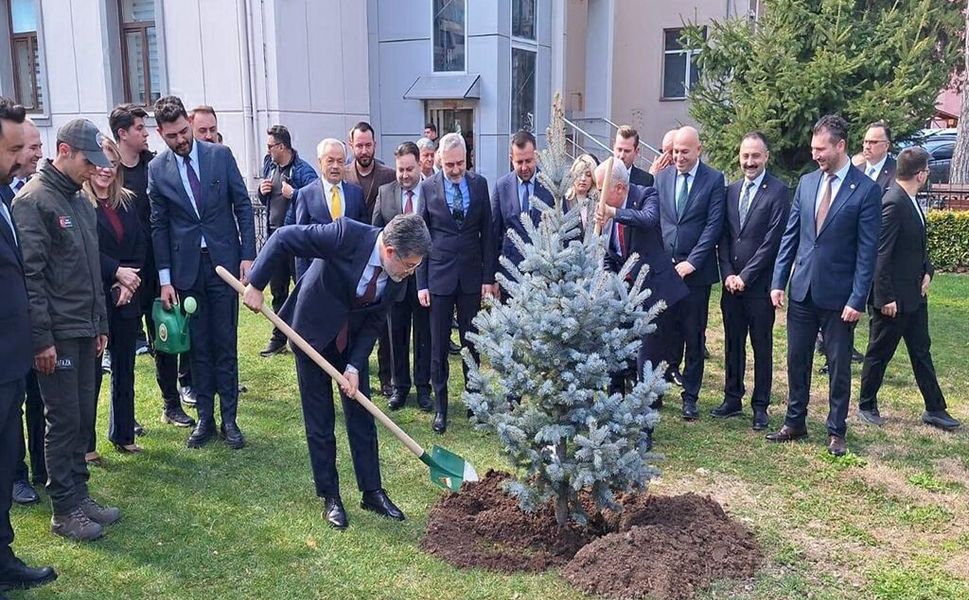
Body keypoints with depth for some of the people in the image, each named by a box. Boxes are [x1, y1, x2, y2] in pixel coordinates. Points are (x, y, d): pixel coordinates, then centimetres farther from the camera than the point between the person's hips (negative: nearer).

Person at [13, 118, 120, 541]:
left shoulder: (81, 201, 14)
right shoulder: (33, 200, -11)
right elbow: (30, 275, -16)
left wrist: (100, 324, 18)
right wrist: (41, 339, -18)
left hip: (85, 332, 8)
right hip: (57, 335, -8)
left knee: (83, 417, 13)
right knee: (64, 420, -1)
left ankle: (79, 494, 25)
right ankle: (64, 511, 10)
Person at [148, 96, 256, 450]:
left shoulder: (221, 155, -1)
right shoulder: (157, 169, 1)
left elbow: (243, 206, 2)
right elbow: (158, 226, 3)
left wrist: (248, 255, -5)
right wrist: (165, 279, -1)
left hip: (224, 261, -1)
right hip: (186, 267, 1)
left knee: (225, 344, 4)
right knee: (198, 347, 8)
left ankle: (229, 419, 13)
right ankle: (205, 418, 19)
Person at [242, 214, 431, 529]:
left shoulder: (398, 273, -14)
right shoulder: (347, 235, -31)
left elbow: (375, 321, -7)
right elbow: (283, 238, -24)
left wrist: (354, 367, -14)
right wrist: (256, 284, -21)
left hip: (353, 341, 5)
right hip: (313, 333, -4)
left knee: (362, 418, 9)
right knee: (319, 422, 5)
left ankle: (372, 492, 23)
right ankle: (330, 497, 19)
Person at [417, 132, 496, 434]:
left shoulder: (479, 184, 1)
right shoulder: (428, 187, -4)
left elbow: (487, 232, 4)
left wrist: (489, 276, 0)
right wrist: (421, 282, -3)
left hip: (472, 276, 2)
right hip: (439, 276, -1)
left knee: (471, 341, 10)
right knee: (439, 345, 5)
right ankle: (440, 405, 17)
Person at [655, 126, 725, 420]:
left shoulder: (714, 179, -2)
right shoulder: (662, 177, 8)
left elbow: (714, 225, -7)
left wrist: (692, 262, -13)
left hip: (696, 270, -2)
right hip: (664, 268, 3)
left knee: (694, 337, 5)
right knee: (666, 332, 7)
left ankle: (690, 396, 14)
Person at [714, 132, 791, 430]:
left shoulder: (778, 191, -7)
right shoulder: (730, 190, 10)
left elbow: (773, 240, -12)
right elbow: (723, 237, 10)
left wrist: (745, 276, -12)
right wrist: (727, 274, -2)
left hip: (760, 284, -5)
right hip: (731, 282, 5)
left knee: (762, 347, 5)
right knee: (732, 344, 13)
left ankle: (760, 406, 16)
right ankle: (732, 399, 24)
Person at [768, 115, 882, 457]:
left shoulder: (866, 190, -8)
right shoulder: (806, 183, 6)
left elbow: (867, 251, -10)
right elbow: (790, 236, 8)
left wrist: (857, 299, -13)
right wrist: (778, 281, 3)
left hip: (839, 296, -4)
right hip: (802, 290, 4)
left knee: (839, 366, 8)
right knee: (797, 361, 12)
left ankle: (836, 431, 21)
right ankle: (795, 423, 26)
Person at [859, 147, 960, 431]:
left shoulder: (910, 201, 8)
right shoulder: (893, 204, -21)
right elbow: (880, 255, -23)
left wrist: (927, 272, 2)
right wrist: (885, 298, -22)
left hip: (914, 294, 10)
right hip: (893, 298, -10)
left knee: (921, 351, 16)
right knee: (879, 353, 7)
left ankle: (935, 409, 25)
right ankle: (867, 405, 23)